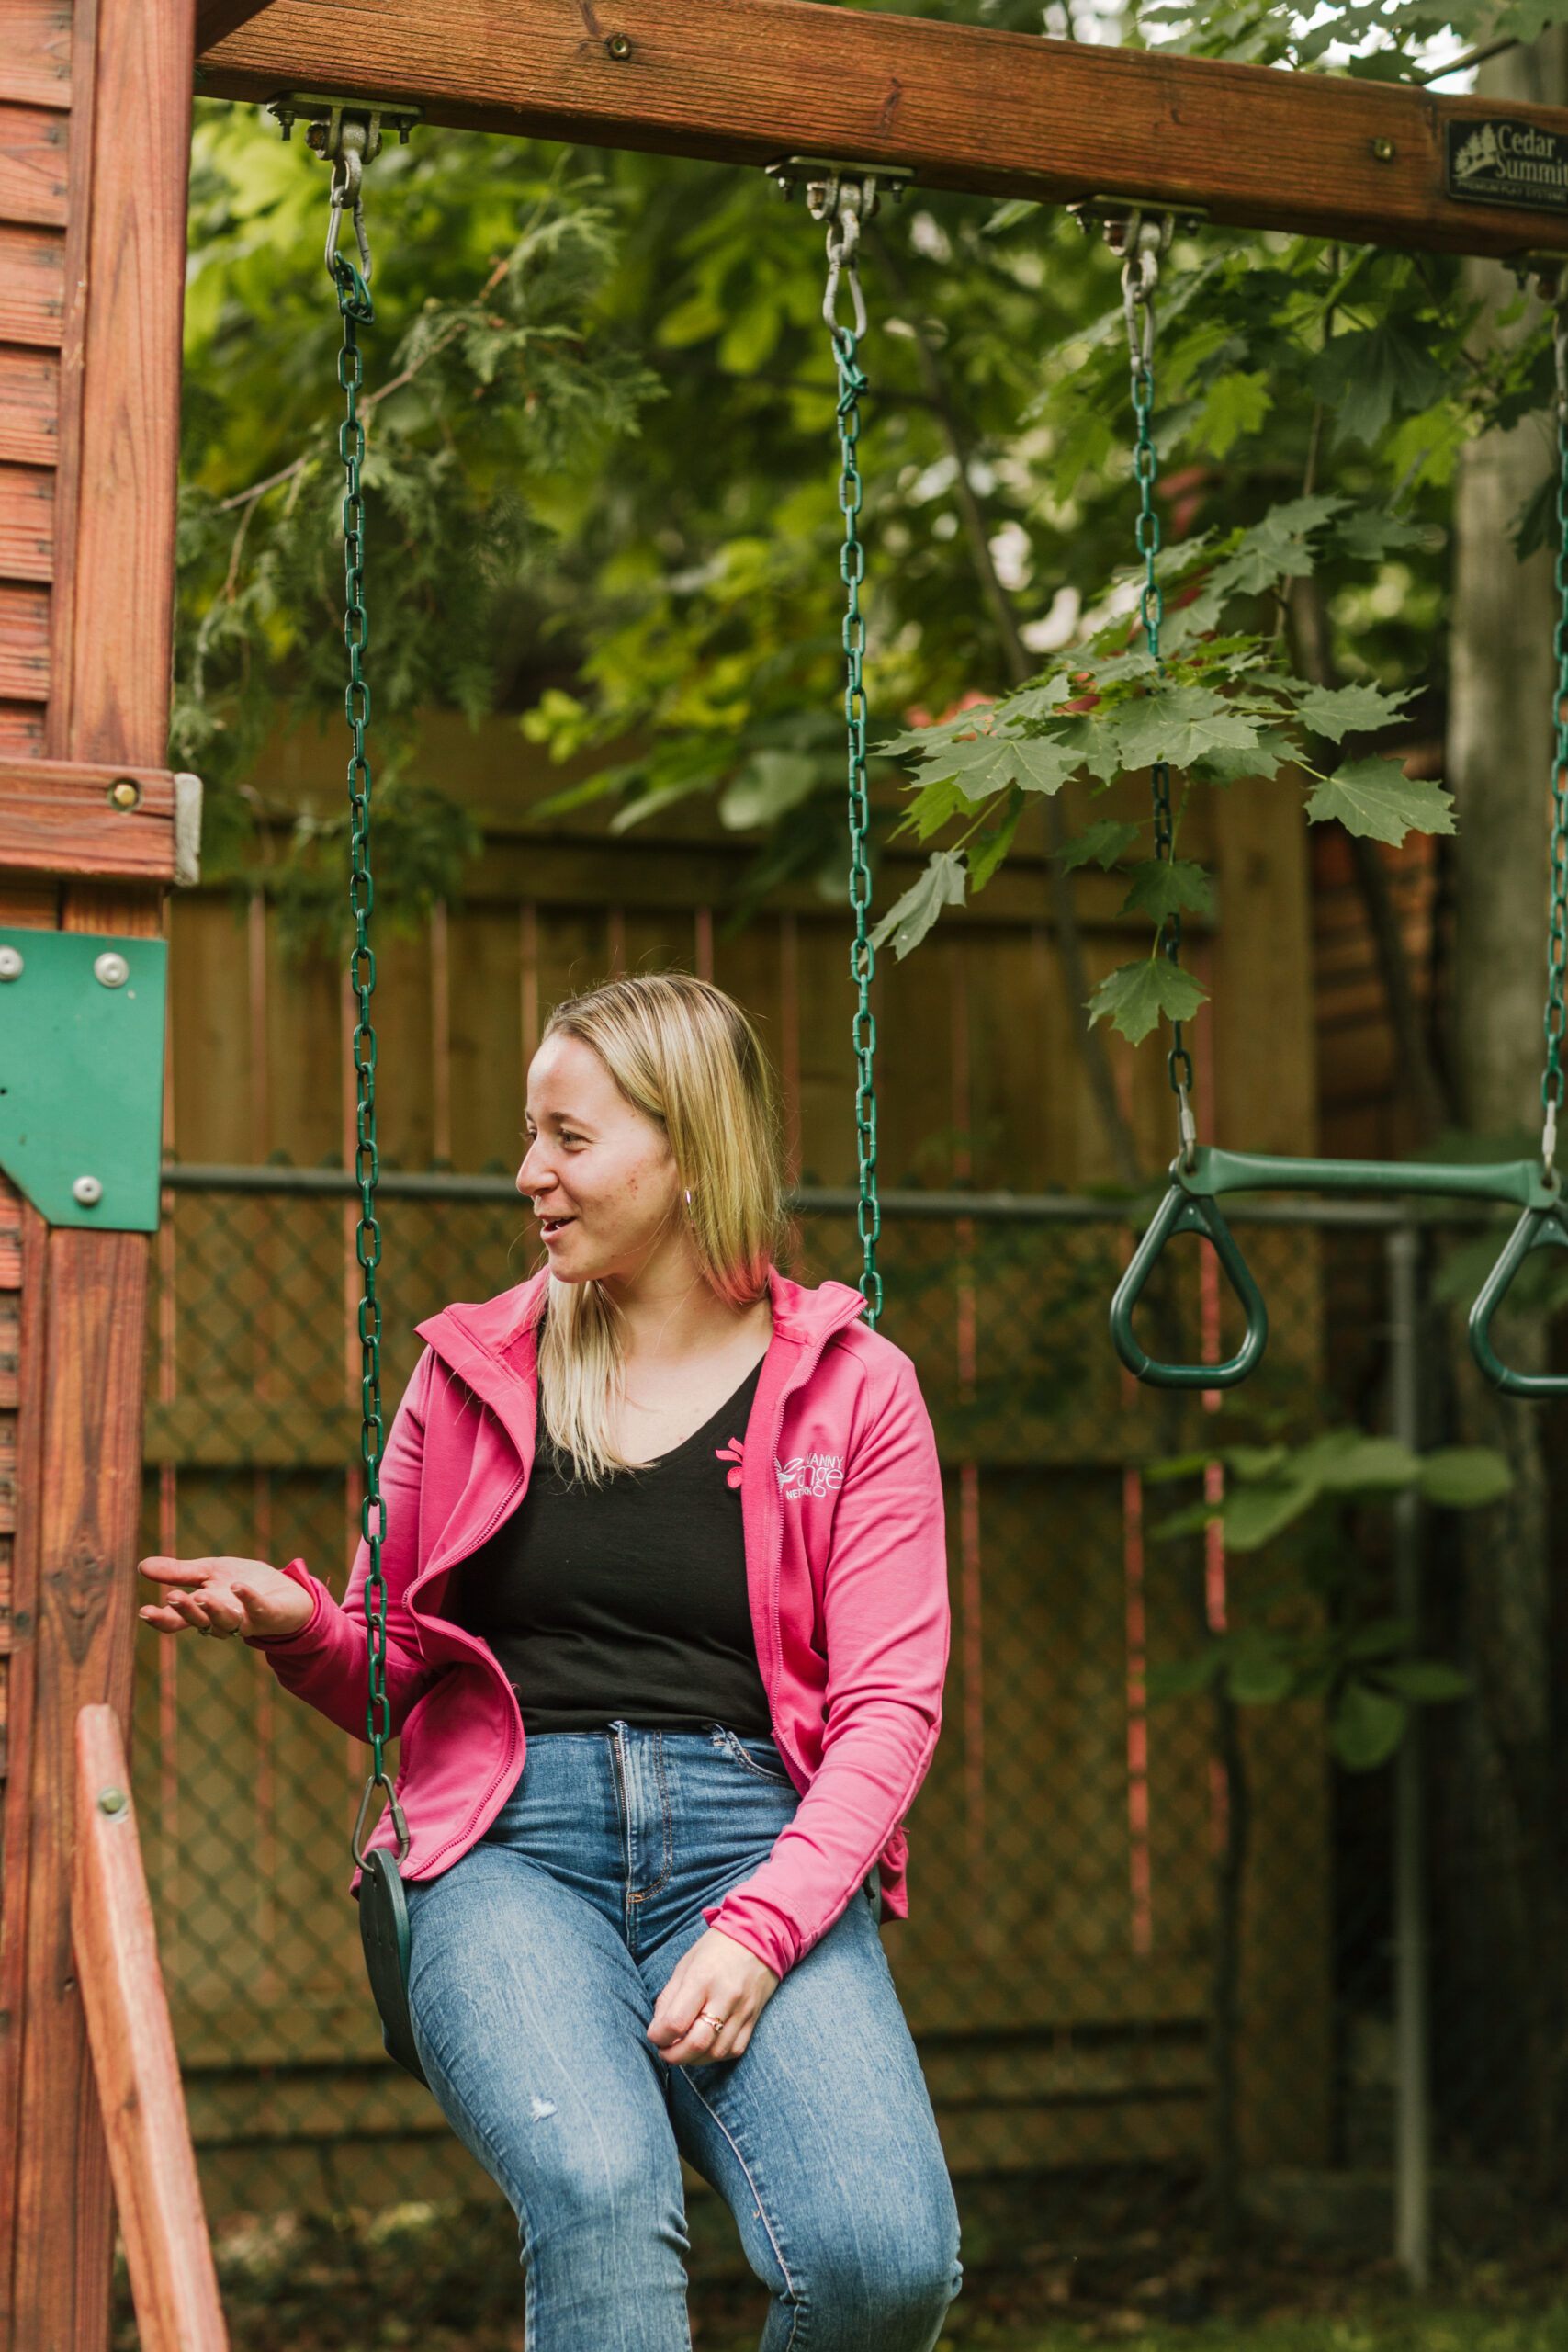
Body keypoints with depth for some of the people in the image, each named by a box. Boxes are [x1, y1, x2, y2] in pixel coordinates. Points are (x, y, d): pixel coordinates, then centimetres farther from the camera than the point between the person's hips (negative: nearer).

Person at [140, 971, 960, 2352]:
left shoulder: (851, 1391, 10)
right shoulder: (474, 1371, 16)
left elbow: (890, 1704, 2)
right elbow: (398, 1676, 23)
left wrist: (758, 1928, -13)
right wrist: (298, 1626, -2)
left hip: (756, 1842, 0)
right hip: (511, 1842, 0)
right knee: (601, 2197, -34)